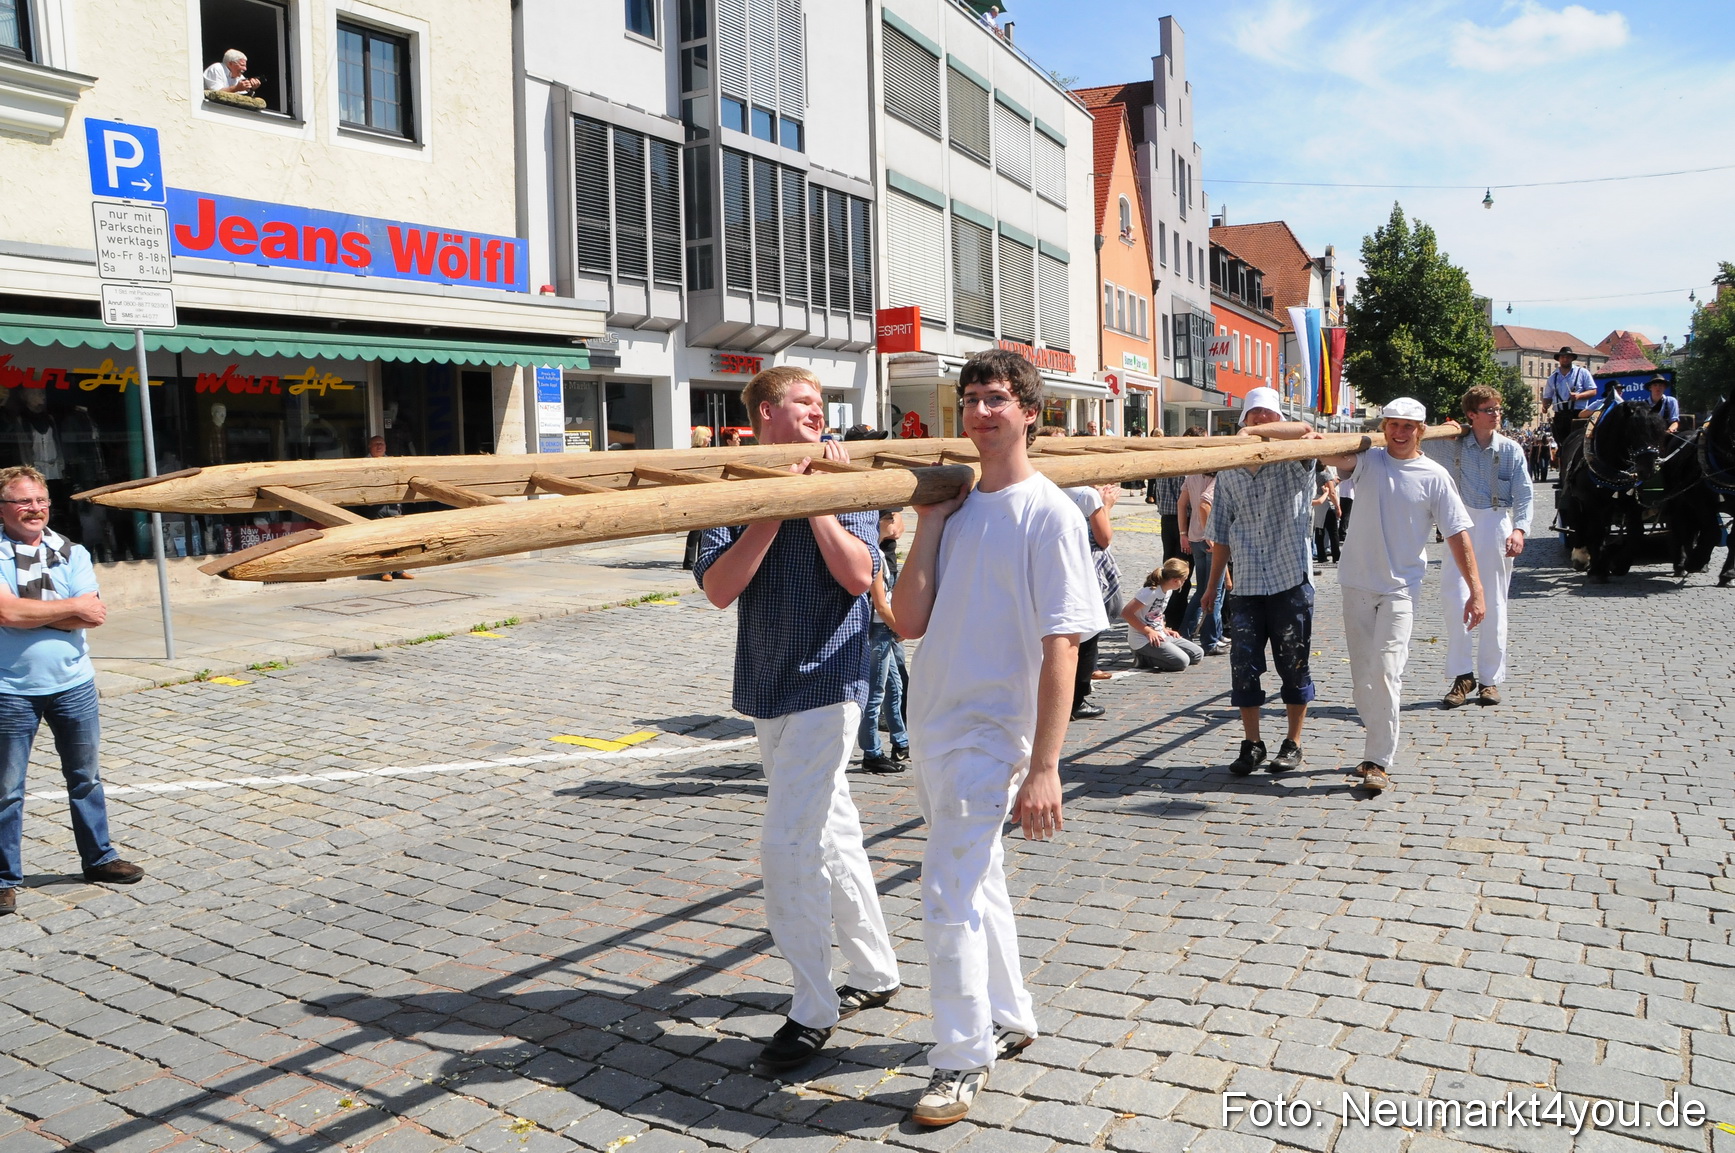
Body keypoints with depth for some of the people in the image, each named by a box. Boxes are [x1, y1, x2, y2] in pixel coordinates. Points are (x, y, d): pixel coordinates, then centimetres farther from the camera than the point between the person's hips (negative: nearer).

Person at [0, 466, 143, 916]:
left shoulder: (72, 553, 3)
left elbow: (92, 615, -9)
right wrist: (72, 607, -12)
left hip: (73, 685, 4)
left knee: (86, 777, 15)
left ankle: (98, 858, 29)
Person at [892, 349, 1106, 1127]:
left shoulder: (1048, 513, -12)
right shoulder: (956, 505, 7)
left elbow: (1061, 648, -16)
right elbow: (909, 622, 1)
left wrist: (1044, 768, -20)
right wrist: (929, 523, -5)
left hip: (990, 734, -7)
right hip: (930, 727, 7)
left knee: (950, 894, -7)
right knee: (977, 882, 19)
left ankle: (962, 1058, 11)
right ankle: (1009, 1018, 36)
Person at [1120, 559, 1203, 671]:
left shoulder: (1168, 591, 7)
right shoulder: (1151, 592, -20)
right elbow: (1126, 613, -23)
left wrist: (1164, 629, 5)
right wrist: (1149, 632, -21)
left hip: (1160, 636, 9)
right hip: (1143, 639, -9)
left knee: (1198, 654, 4)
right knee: (1182, 661, -23)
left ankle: (1152, 654, 6)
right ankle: (1142, 657, -7)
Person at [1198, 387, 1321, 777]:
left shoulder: (1295, 463, 1)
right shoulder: (1228, 472, 9)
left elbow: (1305, 431, -23)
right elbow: (1222, 534, 12)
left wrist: (1254, 432, -33)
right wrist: (1213, 585, 11)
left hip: (1291, 582, -2)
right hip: (1247, 584, 2)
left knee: (1293, 664, 5)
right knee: (1244, 665, 1)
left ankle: (1292, 744, 18)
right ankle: (1251, 744, 14)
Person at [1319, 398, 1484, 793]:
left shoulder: (1433, 476, -2)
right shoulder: (1369, 460, 3)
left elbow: (1458, 534, -2)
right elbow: (1335, 457, -18)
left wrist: (1475, 590, -8)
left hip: (1401, 587, -3)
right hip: (1357, 582, 3)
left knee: (1386, 672, -12)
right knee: (1362, 673, 10)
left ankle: (1379, 762, -8)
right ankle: (1380, 743, 25)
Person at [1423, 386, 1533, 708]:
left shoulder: (1511, 449, 2)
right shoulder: (1453, 446, 4)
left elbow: (1525, 494, -1)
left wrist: (1519, 529, -15)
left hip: (1497, 527, 0)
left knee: (1493, 605, 5)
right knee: (1456, 600, -10)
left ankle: (1490, 678, 14)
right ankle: (1463, 675, 0)